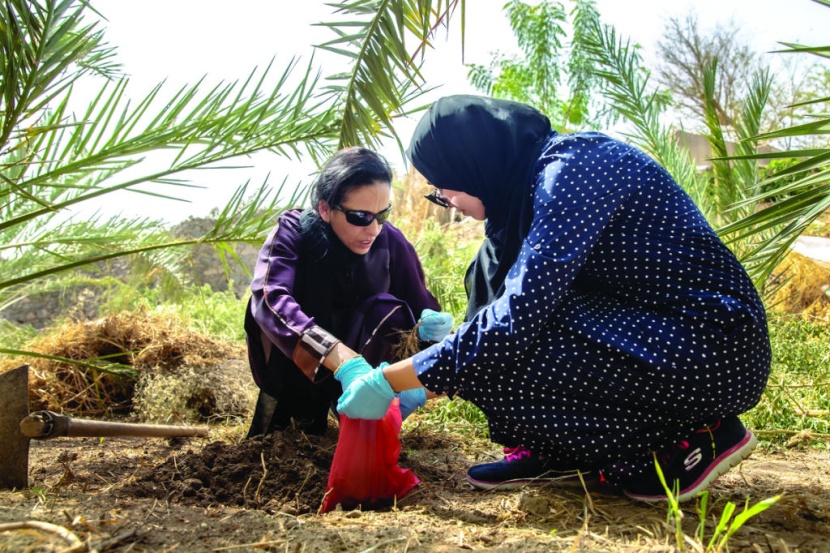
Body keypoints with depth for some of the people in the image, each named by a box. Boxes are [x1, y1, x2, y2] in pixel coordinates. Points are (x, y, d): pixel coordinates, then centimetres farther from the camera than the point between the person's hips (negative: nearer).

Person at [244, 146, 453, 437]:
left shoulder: (391, 240, -15)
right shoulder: (294, 230, -22)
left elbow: (421, 306, -10)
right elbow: (269, 299, -40)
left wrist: (433, 324, -36)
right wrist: (345, 361, -54)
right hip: (292, 370, -1)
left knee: (388, 309, -26)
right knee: (269, 295, -28)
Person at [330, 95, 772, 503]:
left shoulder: (571, 167, -18)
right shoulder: (538, 174, 10)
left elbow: (518, 318, -25)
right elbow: (519, 296, 17)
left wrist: (392, 380, -15)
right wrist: (418, 376, 16)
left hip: (714, 347, -10)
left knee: (492, 363, -18)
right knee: (497, 271, 7)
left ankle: (693, 437, -4)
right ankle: (552, 453, 10)